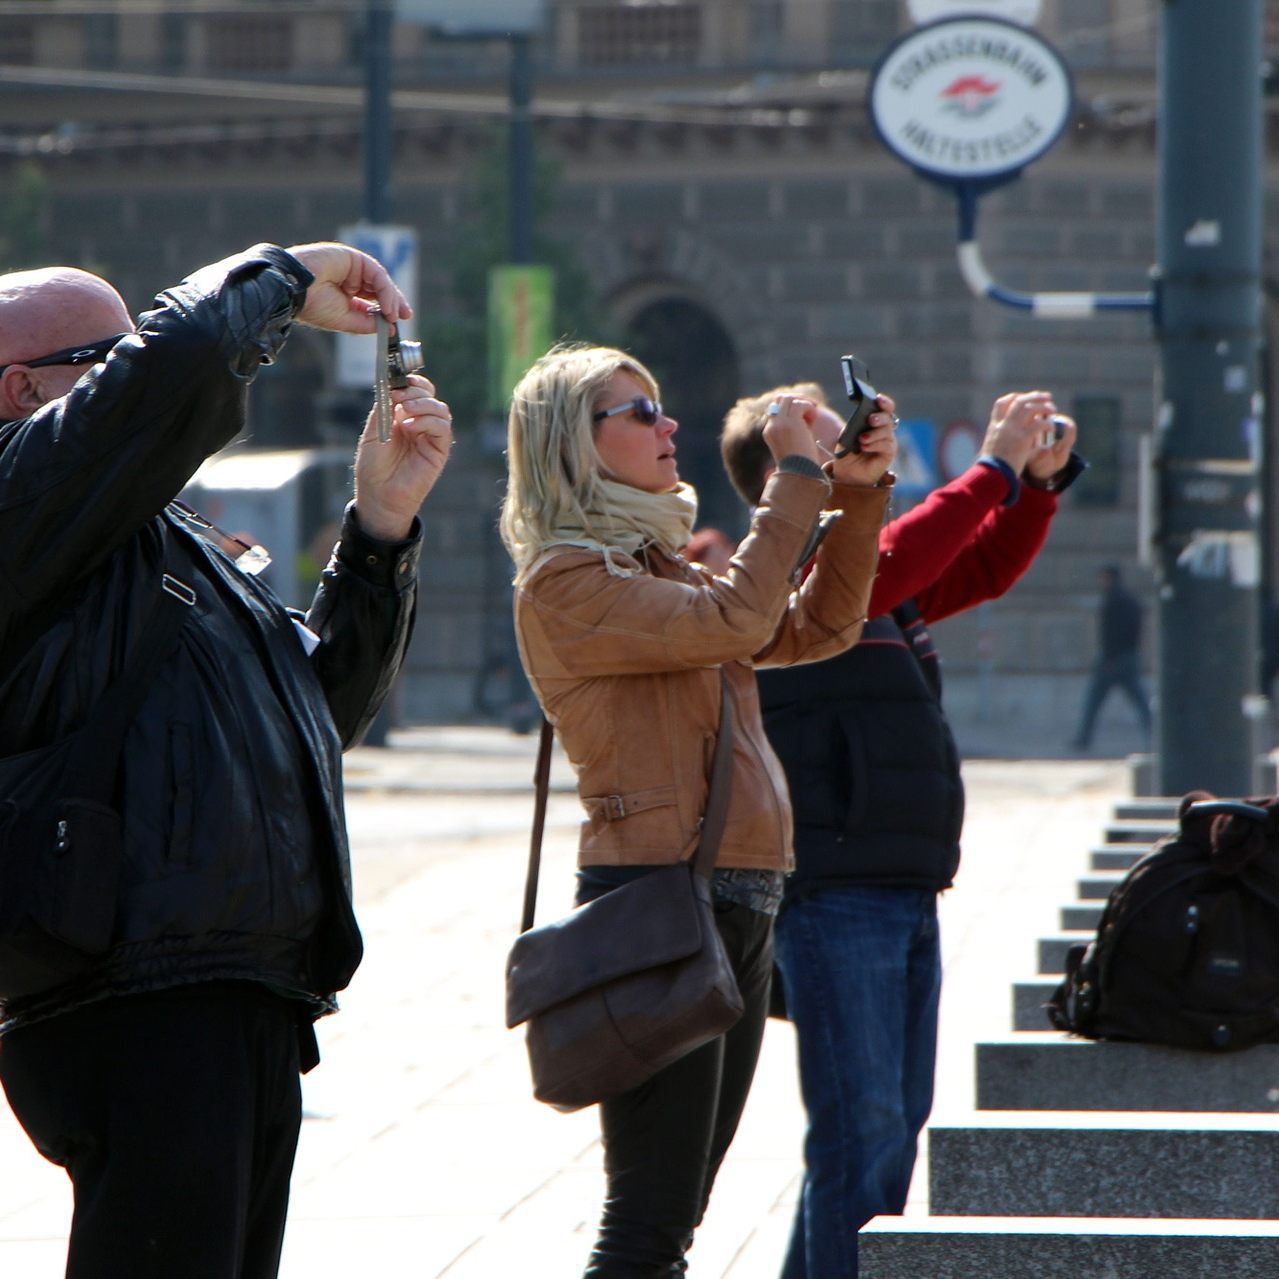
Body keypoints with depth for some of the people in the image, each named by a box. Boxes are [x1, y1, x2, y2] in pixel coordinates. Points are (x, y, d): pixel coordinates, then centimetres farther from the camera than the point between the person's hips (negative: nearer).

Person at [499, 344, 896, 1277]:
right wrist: (798, 475, -13)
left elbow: (819, 625, 19)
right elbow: (736, 621, -21)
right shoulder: (565, 581, -9)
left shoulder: (660, 570, 19)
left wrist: (859, 494, 6)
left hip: (740, 908, 9)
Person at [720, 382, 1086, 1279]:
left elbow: (985, 568, 26)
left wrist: (1040, 480, 7)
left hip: (910, 893, 9)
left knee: (898, 1124, 14)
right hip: (834, 894, -9)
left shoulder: (889, 592, 17)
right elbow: (877, 570, -26)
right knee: (861, 1133, -11)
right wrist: (995, 468, -22)